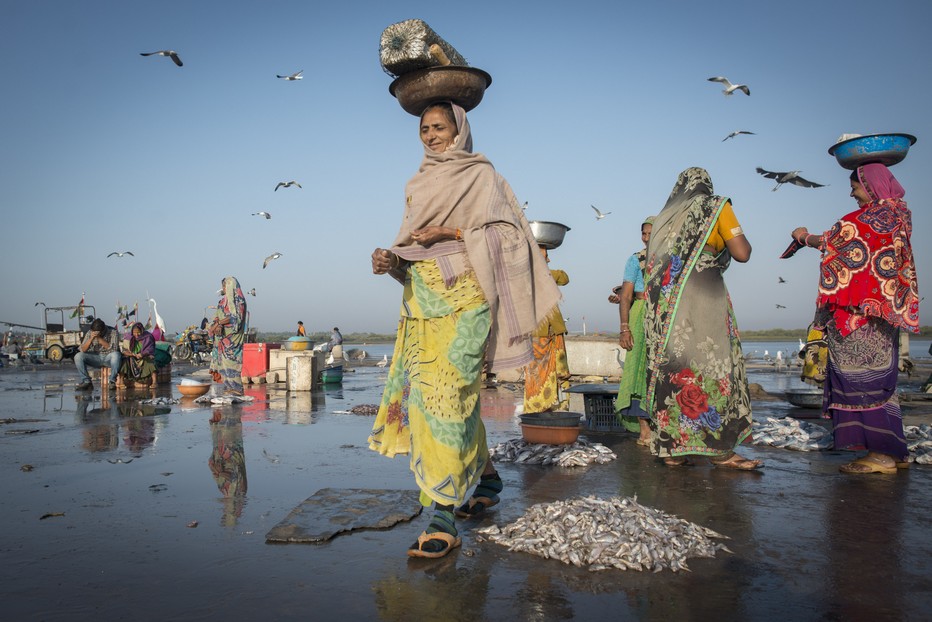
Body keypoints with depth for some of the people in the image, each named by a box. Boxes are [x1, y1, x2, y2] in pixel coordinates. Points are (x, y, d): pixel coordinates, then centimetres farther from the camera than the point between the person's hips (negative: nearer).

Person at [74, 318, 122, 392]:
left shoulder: (113, 332, -12)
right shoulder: (89, 333, -2)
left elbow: (113, 348, -22)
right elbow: (82, 349, -8)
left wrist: (99, 338, -27)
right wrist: (91, 338, -23)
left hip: (109, 358, -4)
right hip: (95, 357, 4)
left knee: (115, 354, -38)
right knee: (78, 356, -19)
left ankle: (112, 382, -24)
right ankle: (86, 381, -10)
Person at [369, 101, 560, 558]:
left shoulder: (481, 174, 5)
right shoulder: (418, 184, 22)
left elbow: (506, 233, -4)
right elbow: (410, 243, 19)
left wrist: (453, 233, -15)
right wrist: (390, 260, -2)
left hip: (462, 294, -7)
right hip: (421, 296, 7)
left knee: (445, 391, -16)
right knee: (418, 388, 7)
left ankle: (443, 515, -14)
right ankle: (486, 476, 26)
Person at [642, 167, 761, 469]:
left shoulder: (663, 216, 20)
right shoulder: (715, 207, 6)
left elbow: (652, 266, 18)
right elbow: (742, 253, -1)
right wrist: (739, 238, 17)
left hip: (662, 303, 5)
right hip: (700, 298, -5)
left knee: (669, 367, 4)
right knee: (711, 365, -3)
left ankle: (672, 448, 5)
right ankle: (720, 448, -3)